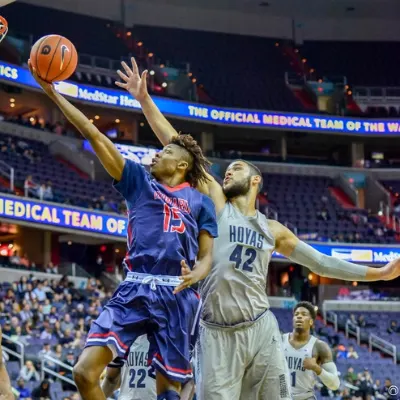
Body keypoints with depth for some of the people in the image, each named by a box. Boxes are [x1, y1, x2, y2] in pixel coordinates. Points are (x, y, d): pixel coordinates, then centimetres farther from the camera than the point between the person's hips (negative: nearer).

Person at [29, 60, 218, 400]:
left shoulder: (200, 202, 14)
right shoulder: (139, 182, 16)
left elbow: (207, 255, 9)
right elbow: (94, 135, 11)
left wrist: (194, 276, -16)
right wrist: (53, 93, 7)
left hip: (177, 296, -1)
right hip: (134, 289, 1)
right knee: (85, 372, -12)